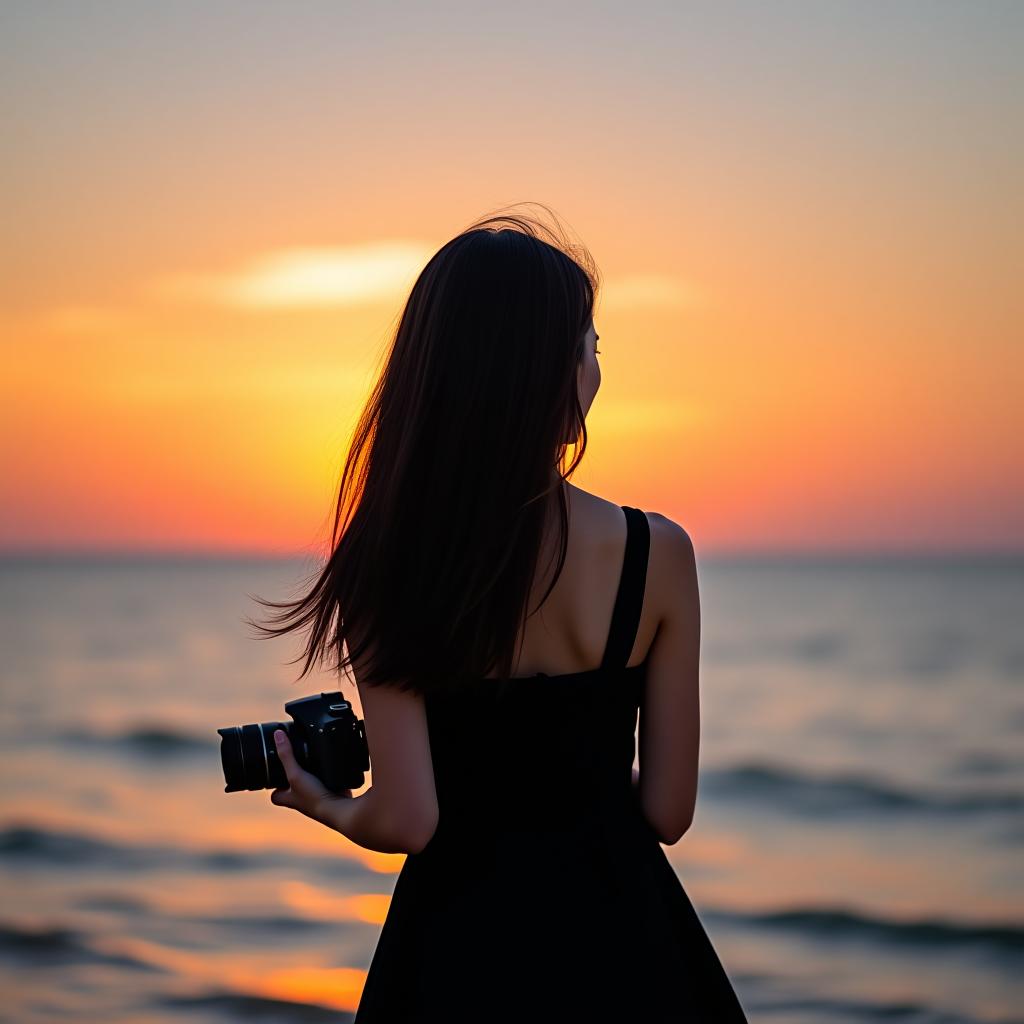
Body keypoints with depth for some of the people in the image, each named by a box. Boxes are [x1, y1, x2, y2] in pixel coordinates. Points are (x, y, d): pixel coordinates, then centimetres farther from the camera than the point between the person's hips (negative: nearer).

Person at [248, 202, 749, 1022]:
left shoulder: (391, 567, -12)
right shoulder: (657, 553, -12)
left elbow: (406, 821, -15)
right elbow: (668, 811, -6)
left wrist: (328, 807, 7)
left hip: (463, 947, 0)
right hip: (613, 935, 0)